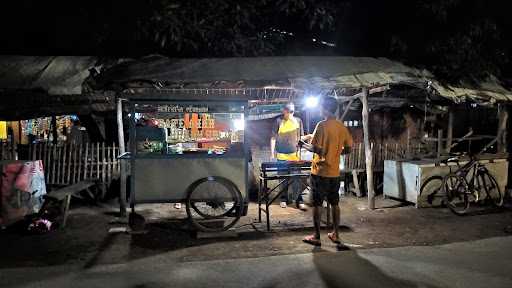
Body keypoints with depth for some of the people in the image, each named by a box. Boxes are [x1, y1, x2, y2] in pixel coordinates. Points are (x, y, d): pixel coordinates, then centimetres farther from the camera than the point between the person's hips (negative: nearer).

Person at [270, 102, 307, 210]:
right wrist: (272, 152, -2)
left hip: (295, 155, 1)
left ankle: (299, 201, 7)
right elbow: (273, 137, 2)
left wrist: (300, 150, 3)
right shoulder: (279, 121, -1)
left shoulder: (298, 121, 5)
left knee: (296, 179, 0)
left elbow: (301, 137, 12)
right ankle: (284, 199, 21)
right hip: (282, 155, -1)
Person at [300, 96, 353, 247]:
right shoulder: (342, 127, 5)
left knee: (317, 204, 3)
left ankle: (316, 237, 9)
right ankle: (335, 234, 21)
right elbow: (348, 149, 9)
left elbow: (316, 149, -18)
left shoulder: (322, 125, -14)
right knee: (334, 203, 14)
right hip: (335, 172, 6)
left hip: (320, 172, -6)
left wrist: (303, 143, -2)